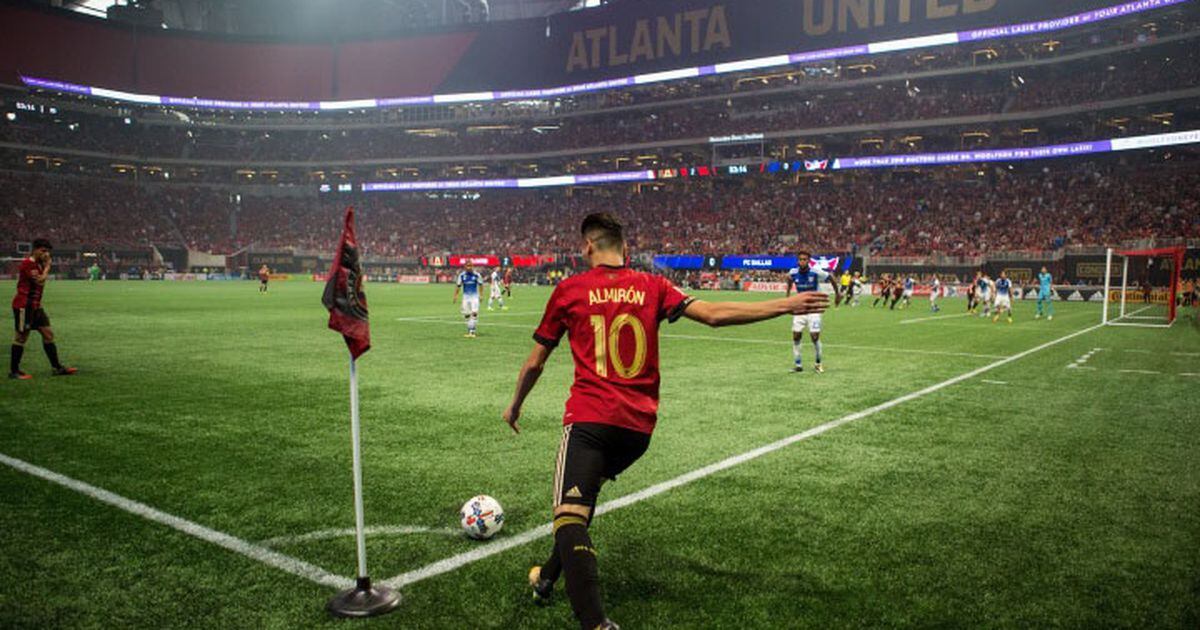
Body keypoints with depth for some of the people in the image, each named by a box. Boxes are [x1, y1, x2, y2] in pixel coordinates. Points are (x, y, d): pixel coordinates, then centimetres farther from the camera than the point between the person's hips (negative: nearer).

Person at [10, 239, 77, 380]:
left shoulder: (38, 264, 14)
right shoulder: (28, 263, -14)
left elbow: (42, 283, 12)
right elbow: (40, 281, -23)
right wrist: (47, 266, -9)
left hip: (35, 306, 9)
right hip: (23, 306, -9)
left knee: (48, 333, 7)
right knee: (21, 337, -2)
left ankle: (57, 367, 10)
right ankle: (14, 372, 6)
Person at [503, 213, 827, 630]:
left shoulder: (569, 290, 3)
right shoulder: (652, 287, 7)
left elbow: (535, 363, 10)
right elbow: (713, 314, -1)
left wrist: (515, 405, 28)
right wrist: (786, 305, 3)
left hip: (589, 419, -5)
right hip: (639, 426, 5)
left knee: (570, 514, -10)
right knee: (583, 497, 25)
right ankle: (548, 579, 41)